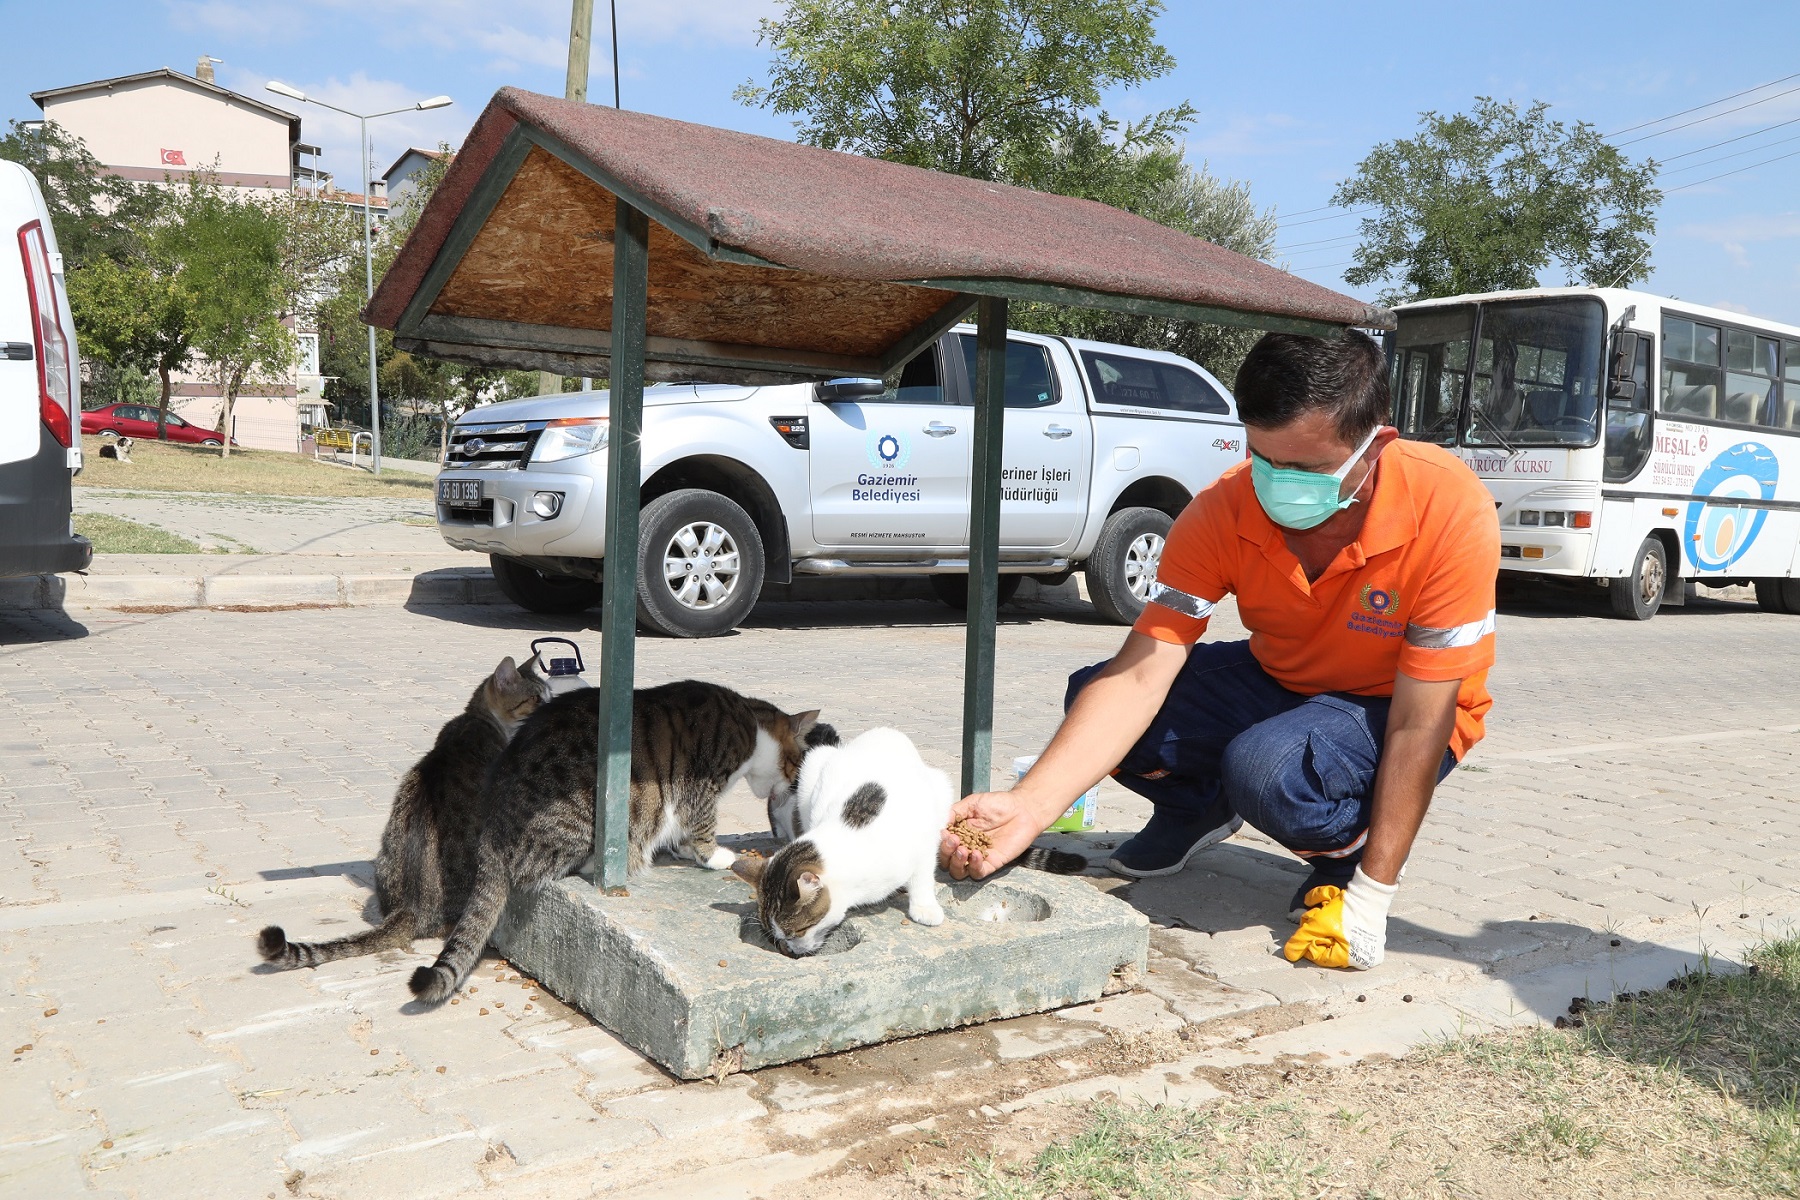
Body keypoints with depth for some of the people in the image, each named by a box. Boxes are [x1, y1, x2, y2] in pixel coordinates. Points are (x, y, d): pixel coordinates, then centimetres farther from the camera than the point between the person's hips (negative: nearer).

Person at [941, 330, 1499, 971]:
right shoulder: (1223, 513, -23)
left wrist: (1371, 894, -25)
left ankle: (1349, 850, 0)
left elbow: (1419, 723, -26)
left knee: (1265, 769, -36)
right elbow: (1139, 675, -28)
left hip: (1393, 709, -4)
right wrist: (1030, 805, -41)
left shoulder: (1451, 513, -31)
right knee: (1094, 697, -18)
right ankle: (1197, 808, 14)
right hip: (1278, 681, 4)